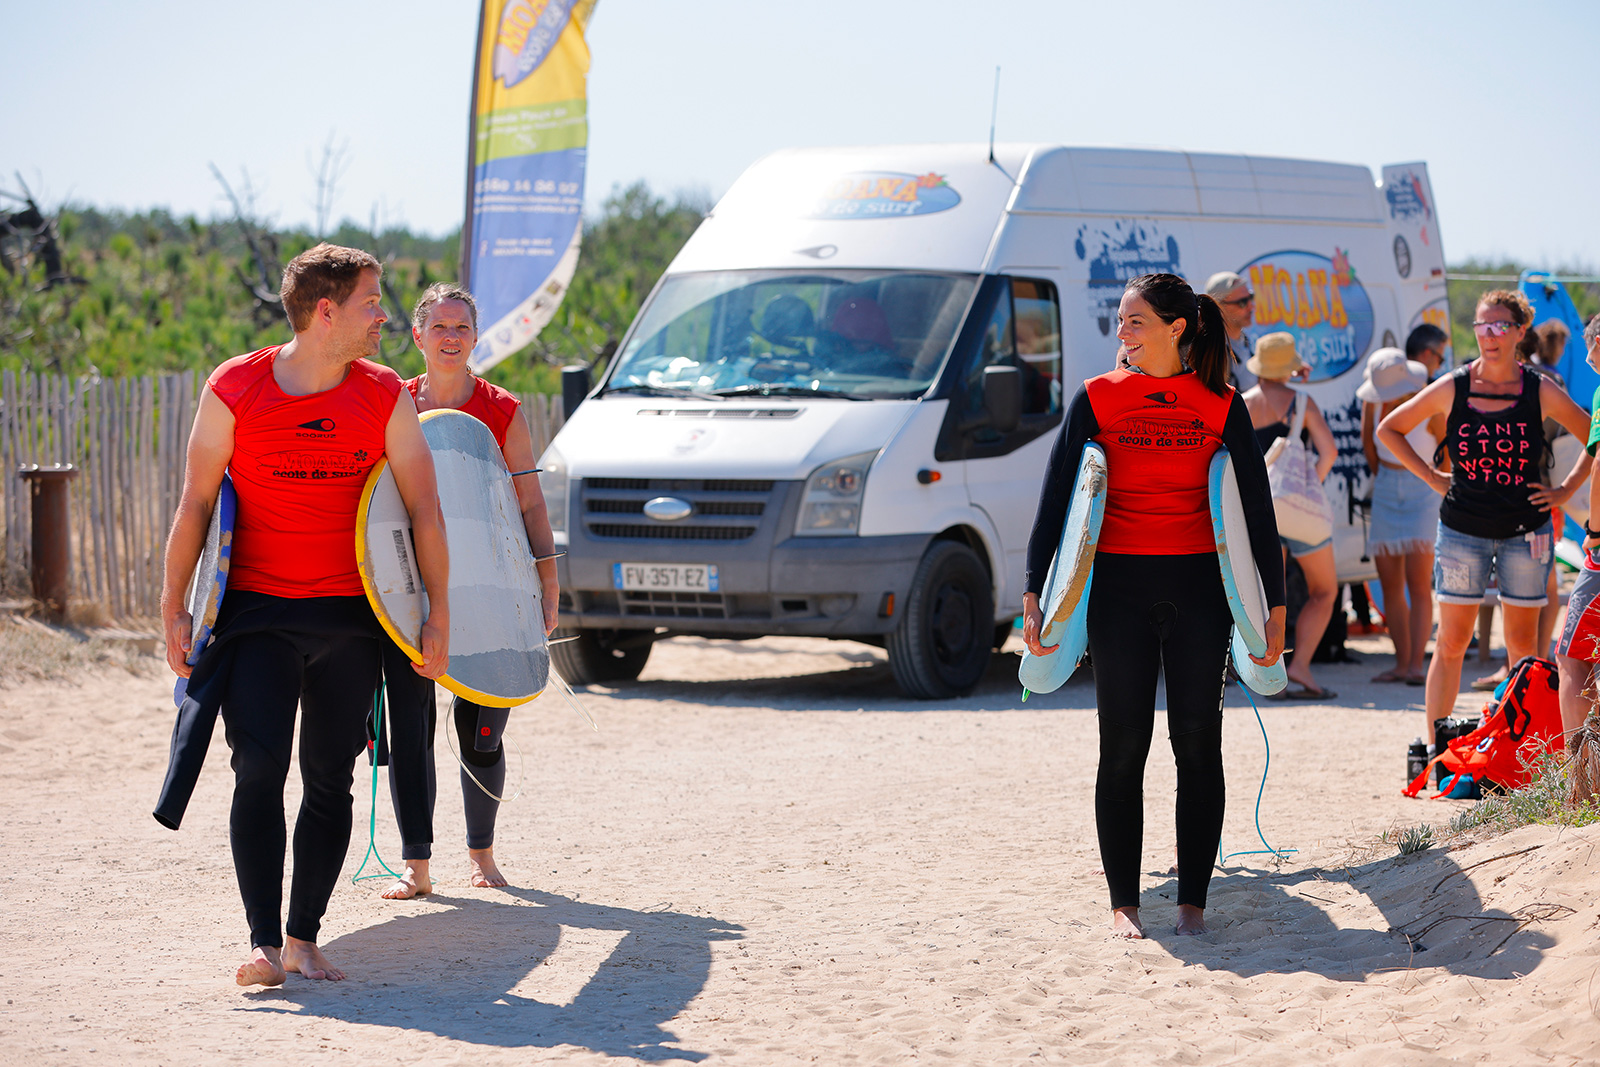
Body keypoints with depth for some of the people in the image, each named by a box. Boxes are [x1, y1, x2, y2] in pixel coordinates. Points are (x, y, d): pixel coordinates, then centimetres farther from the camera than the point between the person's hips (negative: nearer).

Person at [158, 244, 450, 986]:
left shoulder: (385, 398, 1)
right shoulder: (233, 390, -4)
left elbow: (424, 509, 4)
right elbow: (195, 505, 1)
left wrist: (438, 615, -2)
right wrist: (173, 609, -2)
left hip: (349, 618, 2)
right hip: (256, 613, -2)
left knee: (330, 782, 3)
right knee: (259, 772, -11)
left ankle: (304, 938, 11)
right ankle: (264, 944, -12)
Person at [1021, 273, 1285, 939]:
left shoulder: (1220, 405, 3)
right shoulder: (1096, 400, 2)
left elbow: (1257, 507, 6)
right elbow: (1056, 496, 1)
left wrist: (1275, 605, 2)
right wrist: (1033, 592, -9)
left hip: (1199, 588, 0)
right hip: (1118, 587, 0)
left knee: (1198, 742, 1)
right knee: (1123, 746, 0)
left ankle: (1192, 902, 8)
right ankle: (1123, 903, 6)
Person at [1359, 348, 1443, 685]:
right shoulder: (1373, 400, -4)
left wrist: (1437, 489, 6)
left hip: (1423, 490, -5)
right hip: (1386, 489, 5)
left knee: (1418, 583, -13)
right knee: (1390, 585, 3)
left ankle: (1416, 664, -18)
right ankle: (1401, 663, 9)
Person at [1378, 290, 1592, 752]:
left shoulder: (1540, 392, -3)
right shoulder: (1452, 388, -2)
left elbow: (1594, 438, 9)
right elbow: (1389, 429, 9)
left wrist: (1565, 490, 2)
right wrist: (1432, 477, 3)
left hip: (1525, 531, 0)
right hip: (1462, 530, 0)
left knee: (1522, 644, 5)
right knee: (1451, 643, -1)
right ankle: (1433, 748, 2)